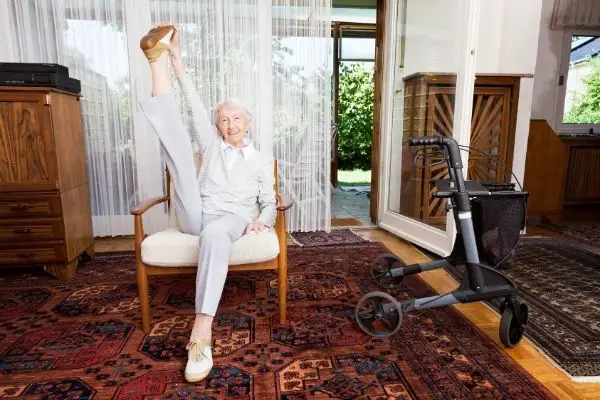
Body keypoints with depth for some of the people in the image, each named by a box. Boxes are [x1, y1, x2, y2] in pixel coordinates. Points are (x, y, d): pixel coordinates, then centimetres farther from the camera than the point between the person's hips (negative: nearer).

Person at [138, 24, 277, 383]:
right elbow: (196, 107, 11)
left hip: (232, 218, -2)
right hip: (195, 215, 2)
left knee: (214, 234, -43)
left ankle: (201, 331, -49)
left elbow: (269, 202, 13)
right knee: (177, 141, -13)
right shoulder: (213, 145, 21)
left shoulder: (262, 160, 18)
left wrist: (261, 220, -10)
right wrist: (177, 61, 3)